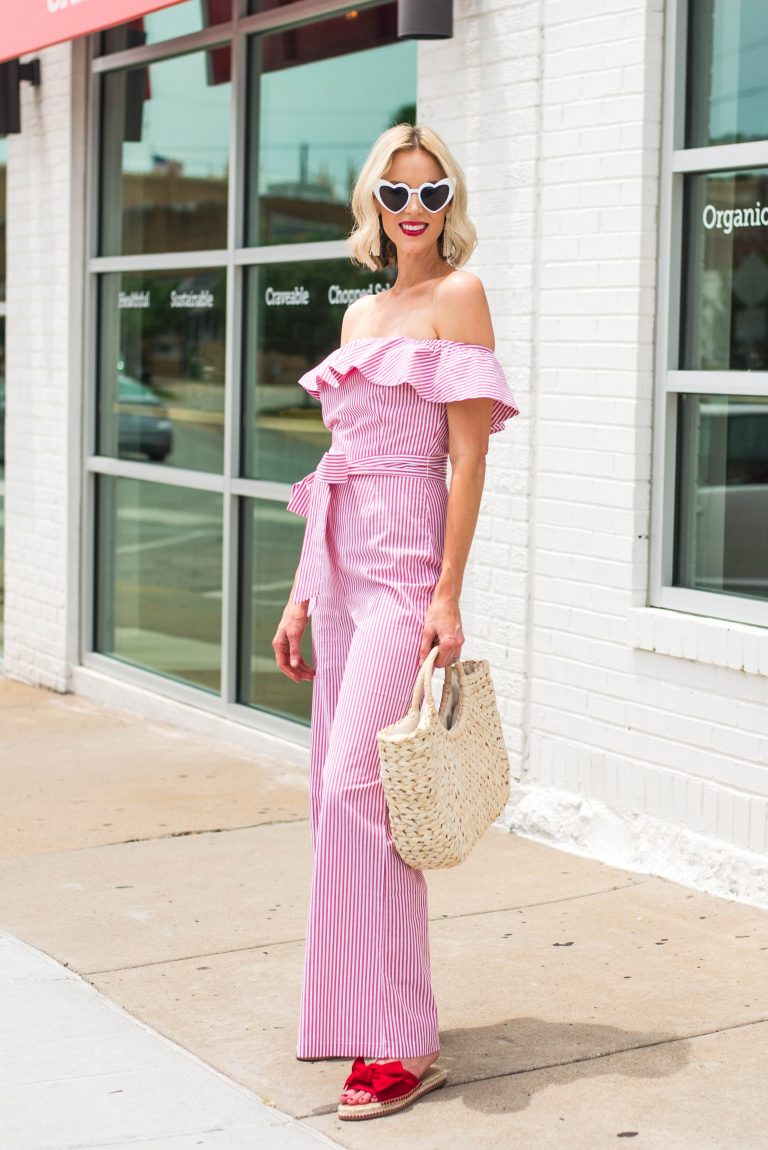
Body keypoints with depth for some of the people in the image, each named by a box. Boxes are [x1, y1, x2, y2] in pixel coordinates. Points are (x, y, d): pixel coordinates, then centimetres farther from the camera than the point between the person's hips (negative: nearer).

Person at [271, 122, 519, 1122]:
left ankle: (404, 1044, -9)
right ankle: (352, 1010, 19)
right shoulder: (361, 313, 18)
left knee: (359, 786, -14)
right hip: (343, 562, 8)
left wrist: (447, 597, -16)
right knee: (340, 789, 8)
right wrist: (303, 592, 16)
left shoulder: (458, 296, -3)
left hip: (405, 561, -8)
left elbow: (469, 457, -10)